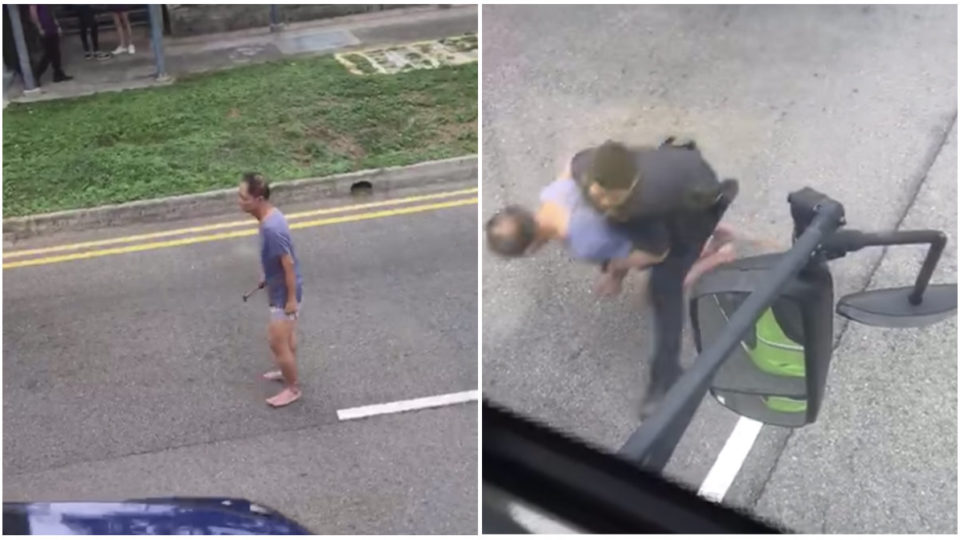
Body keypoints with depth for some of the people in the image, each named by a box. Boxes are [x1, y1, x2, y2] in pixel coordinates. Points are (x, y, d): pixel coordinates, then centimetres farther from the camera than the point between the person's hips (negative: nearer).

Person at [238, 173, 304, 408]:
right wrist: (267, 277, 23)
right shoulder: (271, 215, -3)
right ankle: (288, 372, 47)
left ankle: (292, 388, 23)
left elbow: (289, 264, -27)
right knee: (287, 336, 27)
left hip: (284, 293, -9)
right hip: (279, 287, 9)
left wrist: (292, 298, -20)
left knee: (277, 342, 5)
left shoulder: (271, 229, -33)